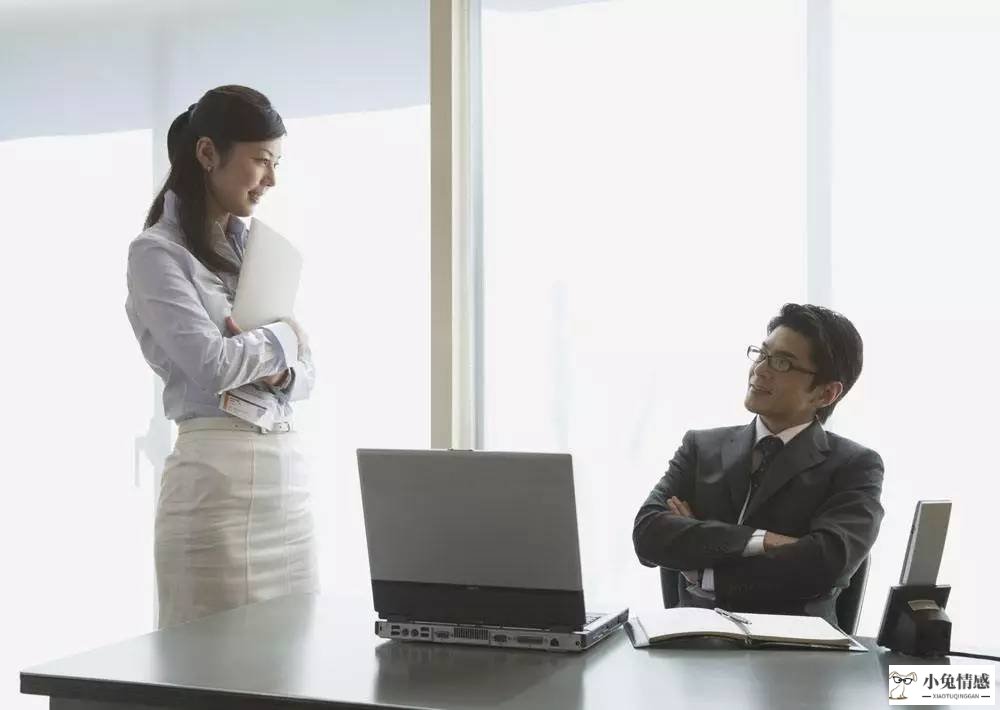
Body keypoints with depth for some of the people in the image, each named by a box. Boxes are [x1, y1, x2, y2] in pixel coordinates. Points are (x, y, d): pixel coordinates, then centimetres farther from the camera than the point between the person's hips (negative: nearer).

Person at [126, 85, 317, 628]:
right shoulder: (157, 252, -4)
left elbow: (306, 372, 17)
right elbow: (213, 362, -17)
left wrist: (278, 373, -5)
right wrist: (283, 337, 0)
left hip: (288, 467, 7)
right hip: (215, 473, -6)